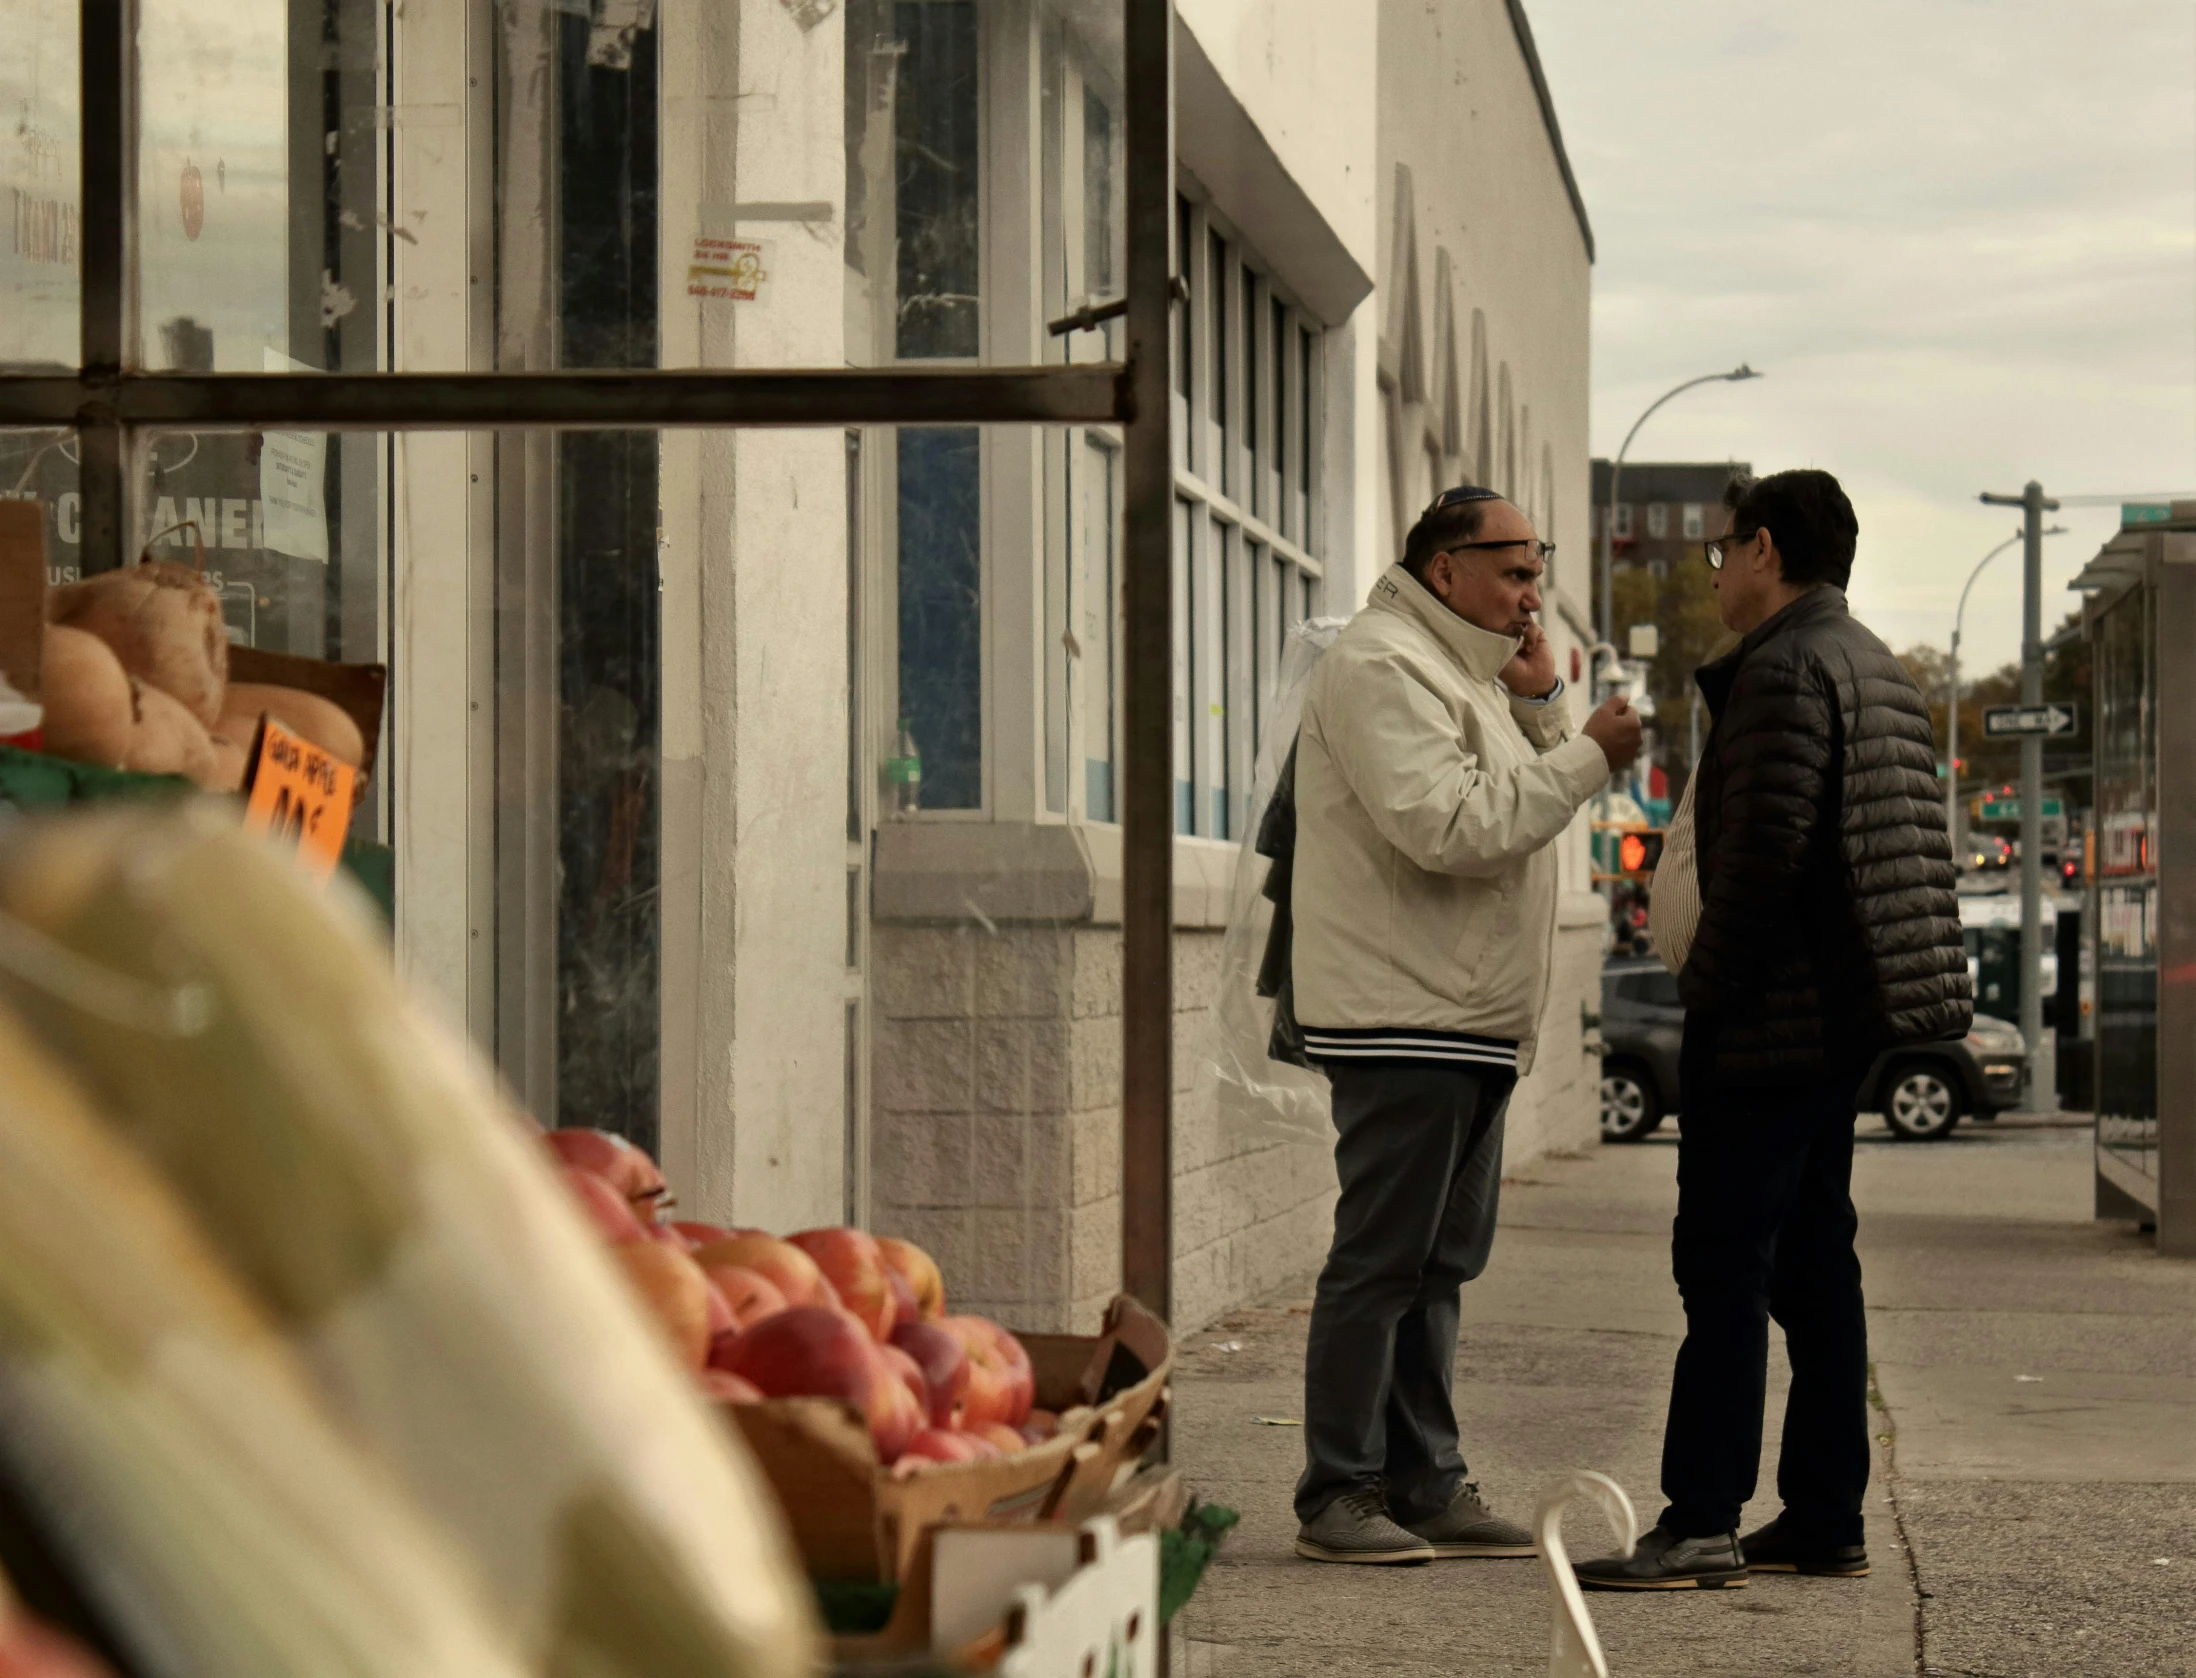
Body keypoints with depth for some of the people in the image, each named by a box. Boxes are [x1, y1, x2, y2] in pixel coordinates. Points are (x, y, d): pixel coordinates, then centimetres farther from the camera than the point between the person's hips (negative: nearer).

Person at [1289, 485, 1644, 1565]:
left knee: (1438, 1263, 11)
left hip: (1470, 1022, 10)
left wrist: (1540, 706, 8)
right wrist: (1585, 757, -17)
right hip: (1400, 1019, -10)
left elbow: (1513, 813, 21)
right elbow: (1450, 827, -22)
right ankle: (1339, 1495, -3)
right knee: (1380, 1261, -7)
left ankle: (1425, 1484, 16)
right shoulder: (1381, 666, -12)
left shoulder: (1464, 672, 22)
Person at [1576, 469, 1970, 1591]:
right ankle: (1827, 1517, 14)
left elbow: (1765, 852, -22)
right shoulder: (1879, 669, 18)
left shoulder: (1786, 668, -14)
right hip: (1844, 1019, 10)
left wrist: (1706, 988, -14)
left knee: (1722, 1259, -10)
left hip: (1769, 1021, -10)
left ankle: (1702, 1523, -12)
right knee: (1813, 1258, 12)